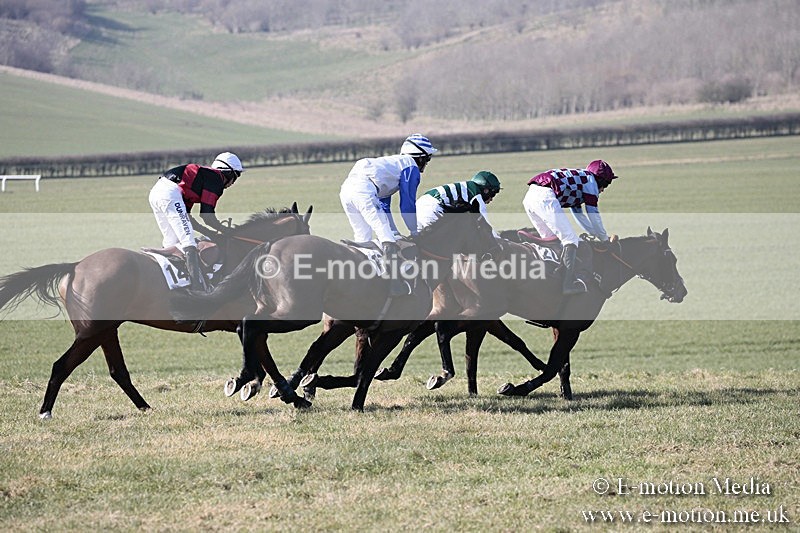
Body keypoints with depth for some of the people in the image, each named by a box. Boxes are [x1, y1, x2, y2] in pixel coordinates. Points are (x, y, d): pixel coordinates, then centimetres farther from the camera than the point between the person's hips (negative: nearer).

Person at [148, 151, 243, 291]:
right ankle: (198, 287, -22)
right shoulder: (216, 178, 5)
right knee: (189, 242, -12)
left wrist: (210, 233, 28)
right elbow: (207, 216, -1)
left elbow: (186, 216, 29)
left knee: (172, 241, 18)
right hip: (170, 193, -9)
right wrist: (226, 230, 14)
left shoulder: (202, 173, 31)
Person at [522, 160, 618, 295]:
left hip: (528, 199, 9)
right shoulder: (590, 179, 11)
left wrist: (596, 234, 43)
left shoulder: (577, 177, 35)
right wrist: (604, 238, 19)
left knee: (551, 240, 21)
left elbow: (579, 215, 41)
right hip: (545, 197, -9)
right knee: (571, 240, -8)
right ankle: (568, 283, -18)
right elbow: (593, 214, 8)